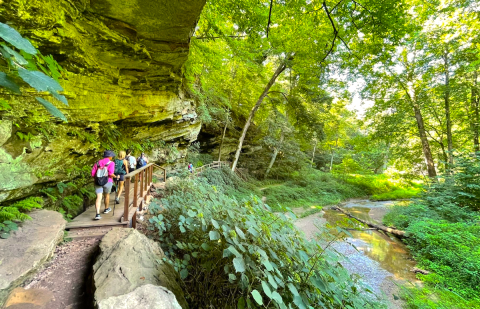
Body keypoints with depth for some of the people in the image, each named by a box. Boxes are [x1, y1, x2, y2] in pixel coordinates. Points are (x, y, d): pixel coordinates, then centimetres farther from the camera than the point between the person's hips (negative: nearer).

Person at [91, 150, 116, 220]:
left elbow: (93, 174, 5)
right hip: (107, 182, -3)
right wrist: (114, 176, 3)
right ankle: (106, 209, 39)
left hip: (98, 182, 3)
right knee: (106, 195, 21)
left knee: (99, 198, -2)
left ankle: (97, 214, -15)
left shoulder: (97, 163, 10)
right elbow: (110, 174, -18)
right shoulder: (111, 163, -6)